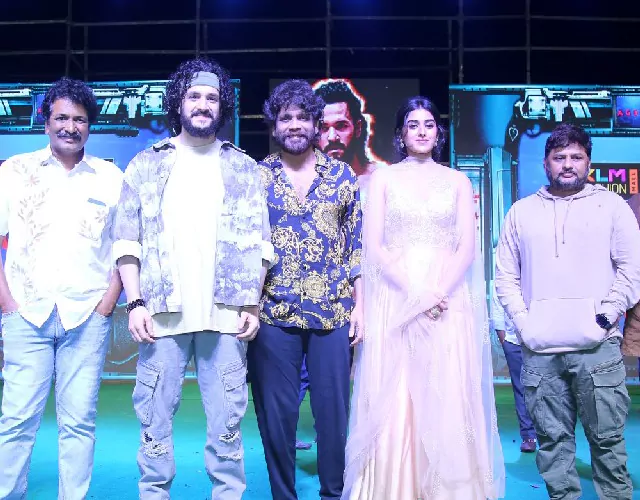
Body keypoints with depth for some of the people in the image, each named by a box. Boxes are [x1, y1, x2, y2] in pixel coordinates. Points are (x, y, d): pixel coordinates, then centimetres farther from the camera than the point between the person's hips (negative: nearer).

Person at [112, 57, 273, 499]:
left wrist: (252, 305, 0)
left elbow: (258, 243, 9)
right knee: (155, 420, 4)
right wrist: (135, 303, -3)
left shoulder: (245, 170, 12)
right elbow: (127, 240, 7)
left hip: (226, 316, 0)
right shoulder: (146, 165, 11)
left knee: (227, 422, 4)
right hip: (162, 314, 0)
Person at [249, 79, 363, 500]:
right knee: (276, 413, 7)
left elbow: (358, 245, 8)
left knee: (334, 410, 6)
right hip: (272, 313, 0)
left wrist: (360, 304, 1)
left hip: (333, 312, 1)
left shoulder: (343, 175, 8)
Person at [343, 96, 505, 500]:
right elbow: (374, 246, 0)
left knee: (448, 402, -1)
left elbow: (467, 247, 4)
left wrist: (440, 291, -13)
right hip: (395, 302, -1)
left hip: (449, 303, 1)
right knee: (394, 403, -3)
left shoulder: (457, 181, 13)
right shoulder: (384, 179, 9)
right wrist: (415, 291, -12)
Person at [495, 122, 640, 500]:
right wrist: (522, 321, 1)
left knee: (607, 438, 2)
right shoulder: (522, 211, 14)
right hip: (540, 350, 2)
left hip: (597, 347, -2)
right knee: (552, 439, 7)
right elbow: (505, 275, 14)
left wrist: (606, 316, -7)